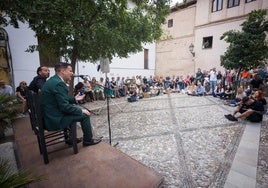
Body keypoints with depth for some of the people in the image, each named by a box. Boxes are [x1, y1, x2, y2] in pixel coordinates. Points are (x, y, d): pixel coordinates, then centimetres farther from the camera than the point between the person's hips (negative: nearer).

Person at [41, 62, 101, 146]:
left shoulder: (52, 80, 9)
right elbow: (64, 106, -24)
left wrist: (74, 99, 11)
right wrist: (81, 110, -12)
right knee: (84, 115, -3)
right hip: (55, 119, -10)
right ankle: (88, 140, 15)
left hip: (50, 116, 10)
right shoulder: (59, 83, -22)